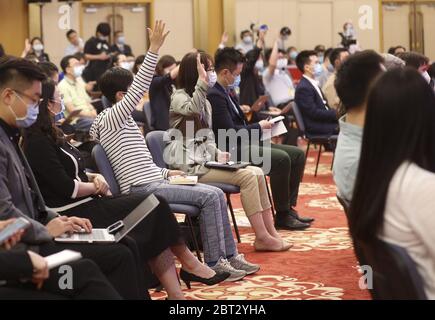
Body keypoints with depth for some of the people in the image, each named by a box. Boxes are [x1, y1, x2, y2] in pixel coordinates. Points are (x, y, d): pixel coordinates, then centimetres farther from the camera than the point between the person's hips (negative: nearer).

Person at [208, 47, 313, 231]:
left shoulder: (225, 93, 17)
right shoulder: (214, 95, -16)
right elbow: (230, 132, -21)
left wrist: (259, 127, 4)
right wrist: (259, 126, -9)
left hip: (246, 143, 11)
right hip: (233, 150, -11)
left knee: (297, 154, 3)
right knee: (281, 158, -28)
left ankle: (289, 208, 2)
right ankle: (282, 216, -18)